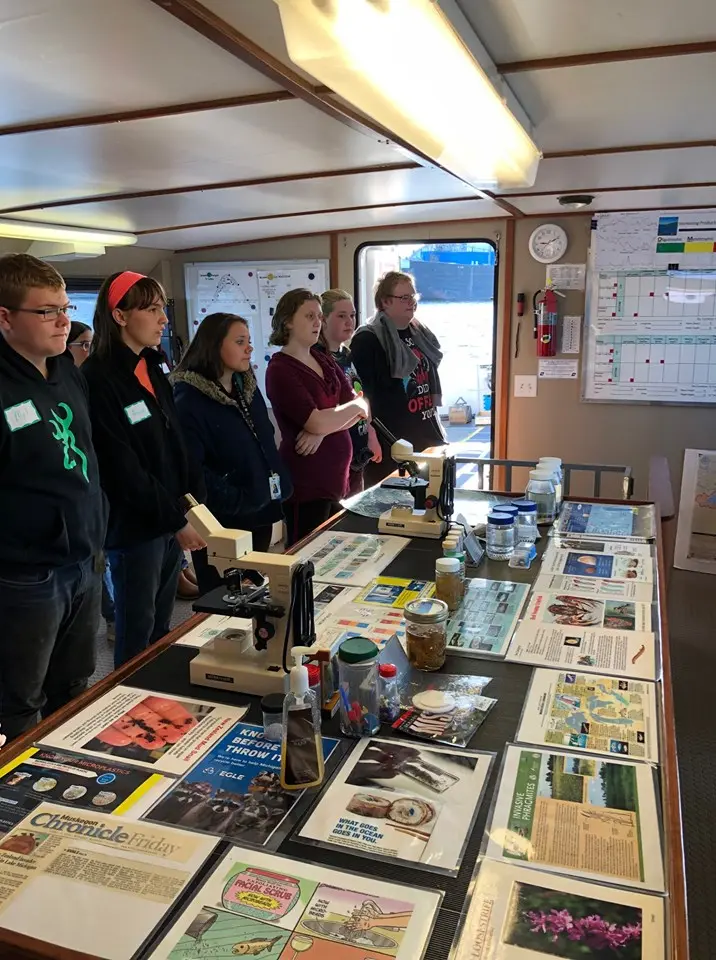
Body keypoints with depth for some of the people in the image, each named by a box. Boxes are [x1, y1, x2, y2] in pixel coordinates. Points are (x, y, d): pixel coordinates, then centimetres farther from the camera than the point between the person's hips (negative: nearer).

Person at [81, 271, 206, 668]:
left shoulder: (152, 368, 10)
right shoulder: (99, 379, -16)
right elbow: (122, 468, -19)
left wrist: (194, 504, 3)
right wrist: (176, 520, -15)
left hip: (173, 518, 8)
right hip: (134, 527, -8)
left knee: (161, 629, 20)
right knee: (136, 636, 8)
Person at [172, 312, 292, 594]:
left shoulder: (247, 388, 9)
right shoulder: (189, 401, -17)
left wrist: (280, 485, 6)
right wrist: (236, 501, -23)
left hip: (261, 513, 8)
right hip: (221, 522, -7)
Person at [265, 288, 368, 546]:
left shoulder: (324, 360, 12)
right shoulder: (280, 369, -12)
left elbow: (360, 410, 3)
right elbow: (317, 422, -22)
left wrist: (322, 431, -15)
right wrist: (356, 405, -5)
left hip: (336, 477, 7)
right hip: (306, 482, -7)